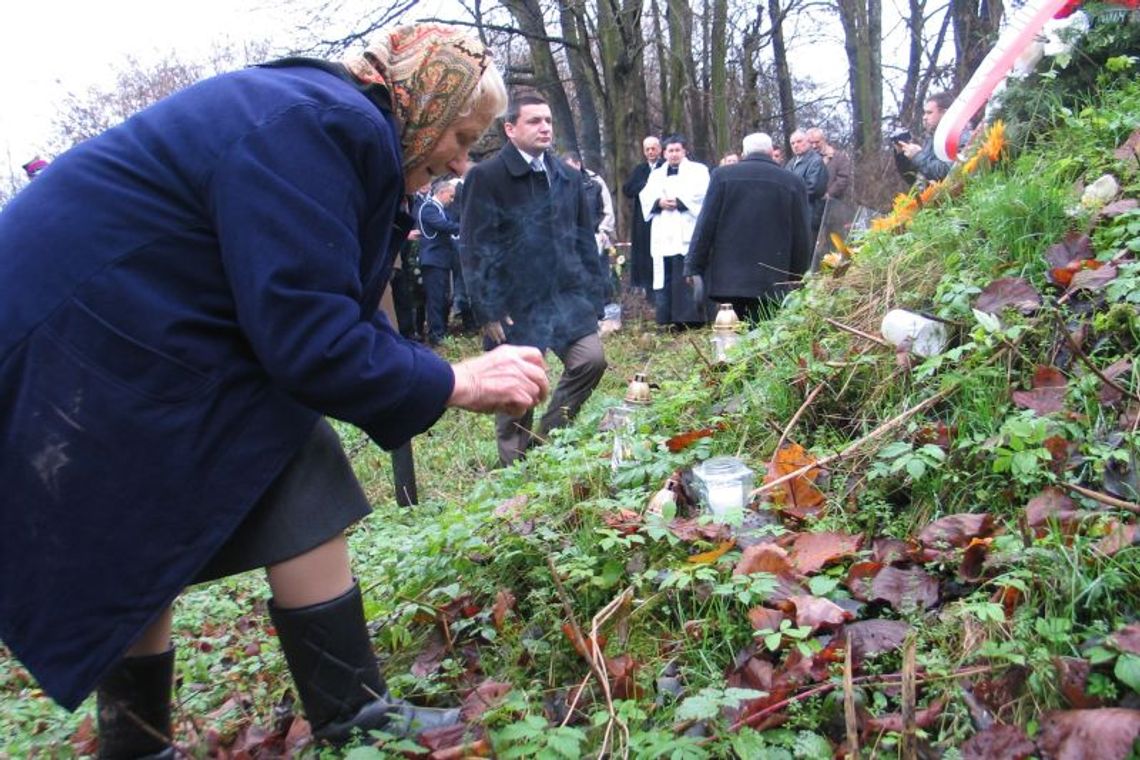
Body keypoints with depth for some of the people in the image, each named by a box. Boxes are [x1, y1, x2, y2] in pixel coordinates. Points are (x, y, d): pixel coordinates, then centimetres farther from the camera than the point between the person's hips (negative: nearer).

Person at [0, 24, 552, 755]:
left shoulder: (332, 126, 11)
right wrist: (453, 382, -15)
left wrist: (464, 381, 5)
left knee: (304, 500, 7)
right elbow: (308, 338, -26)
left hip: (148, 345, 10)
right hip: (74, 356, -10)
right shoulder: (315, 124, -22)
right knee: (128, 571, 1)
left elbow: (339, 314, 12)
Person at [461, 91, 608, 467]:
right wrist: (488, 310, -13)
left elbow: (584, 239, 14)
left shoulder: (568, 177, 10)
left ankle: (547, 439, 11)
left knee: (591, 358, -10)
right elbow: (475, 248, -10)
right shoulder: (486, 176, -7)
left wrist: (592, 295, 8)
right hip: (515, 303, -4)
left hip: (566, 295, 5)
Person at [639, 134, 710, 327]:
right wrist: (659, 202, -10)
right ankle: (668, 319, 3)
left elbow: (701, 192, -6)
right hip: (663, 234, 4)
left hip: (688, 232, -4)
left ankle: (692, 317, -8)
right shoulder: (656, 175, 24)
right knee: (664, 275, 0)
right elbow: (645, 196, 10)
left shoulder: (698, 170, 12)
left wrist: (679, 202, -15)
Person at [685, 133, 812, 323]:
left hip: (729, 276, 1)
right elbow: (802, 237, 5)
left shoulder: (722, 175, 1)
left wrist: (693, 266, 4)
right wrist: (796, 277, 14)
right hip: (772, 280, -1)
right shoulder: (793, 182, 3)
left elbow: (705, 225, -1)